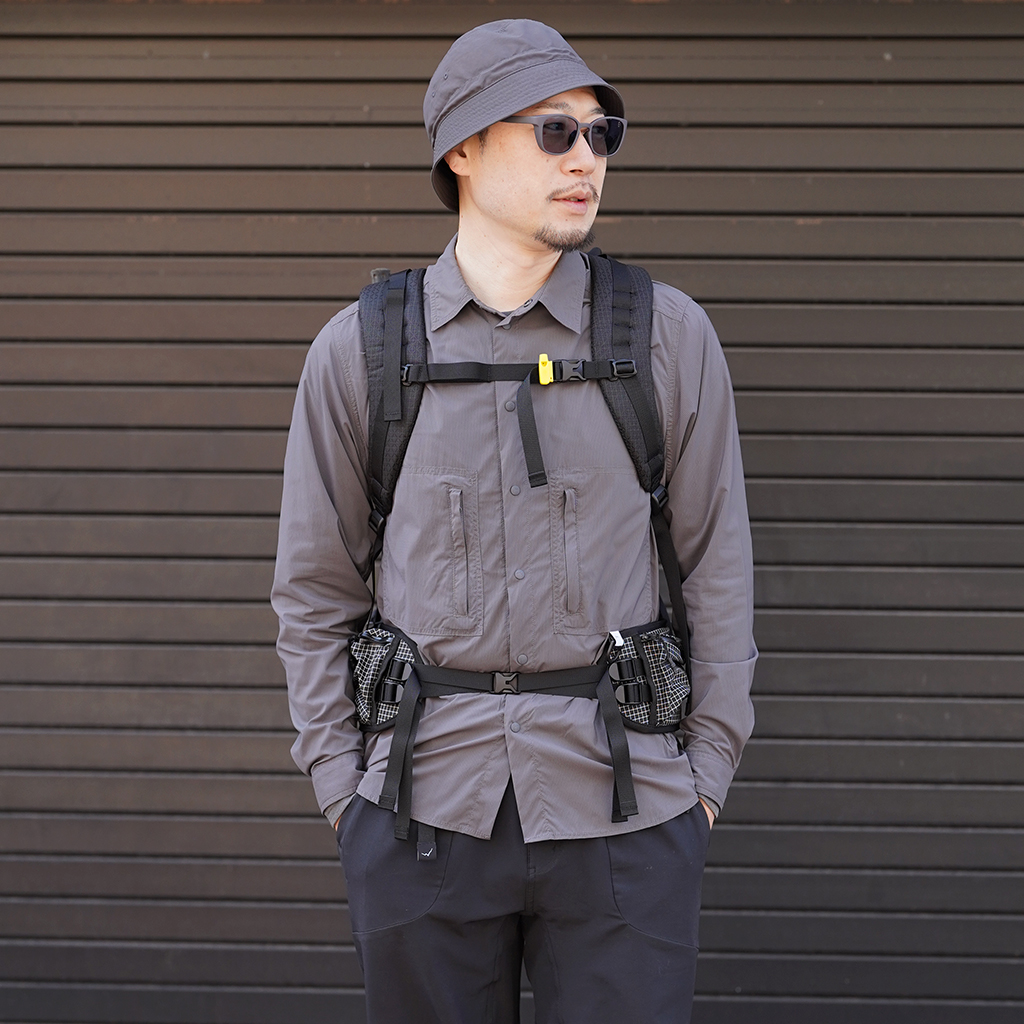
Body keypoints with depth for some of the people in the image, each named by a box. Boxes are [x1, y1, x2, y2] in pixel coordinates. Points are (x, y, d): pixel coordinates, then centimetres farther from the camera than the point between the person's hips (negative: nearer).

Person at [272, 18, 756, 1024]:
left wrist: (707, 770, 3)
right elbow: (315, 590, 8)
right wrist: (341, 782, 2)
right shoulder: (357, 350, 2)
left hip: (621, 809, 0)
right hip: (425, 811, 1)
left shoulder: (669, 335, 1)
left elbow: (716, 564, 6)